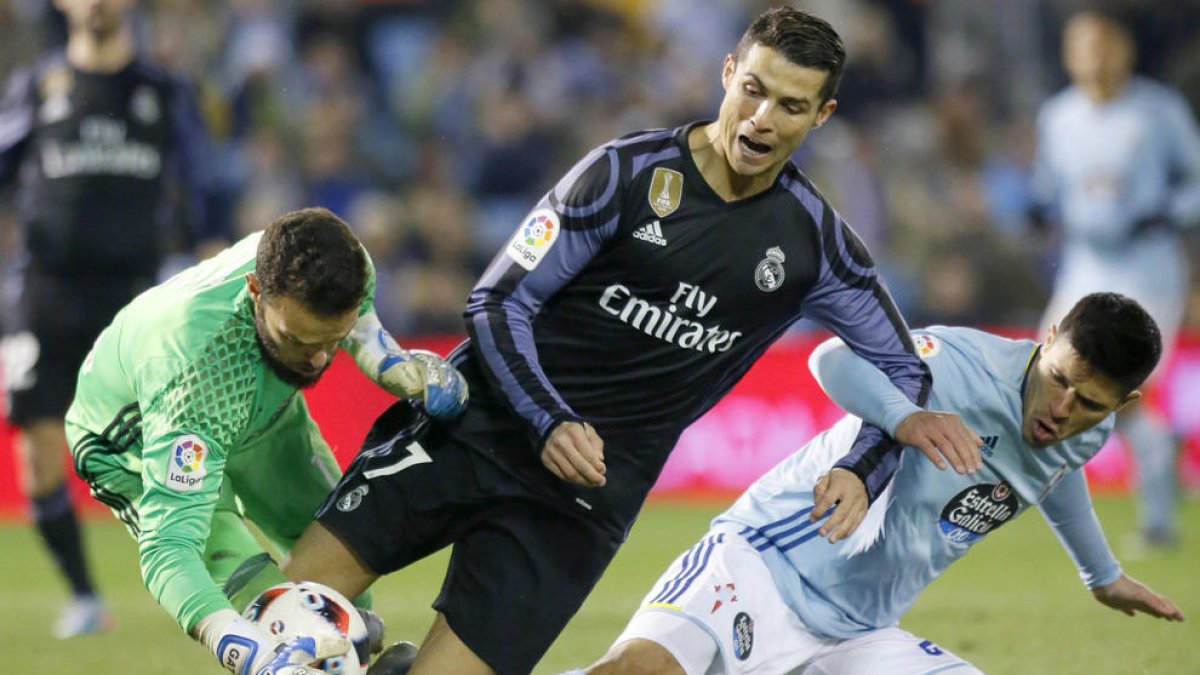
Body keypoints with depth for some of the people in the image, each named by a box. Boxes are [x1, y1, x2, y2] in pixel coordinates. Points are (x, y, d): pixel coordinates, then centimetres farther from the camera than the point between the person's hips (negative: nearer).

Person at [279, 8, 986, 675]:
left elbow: (900, 368, 11)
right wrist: (549, 423, -20)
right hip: (480, 422, -1)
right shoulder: (627, 172, -6)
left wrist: (859, 474, -9)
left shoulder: (814, 241, 1)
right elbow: (499, 303, -5)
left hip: (586, 490, 1)